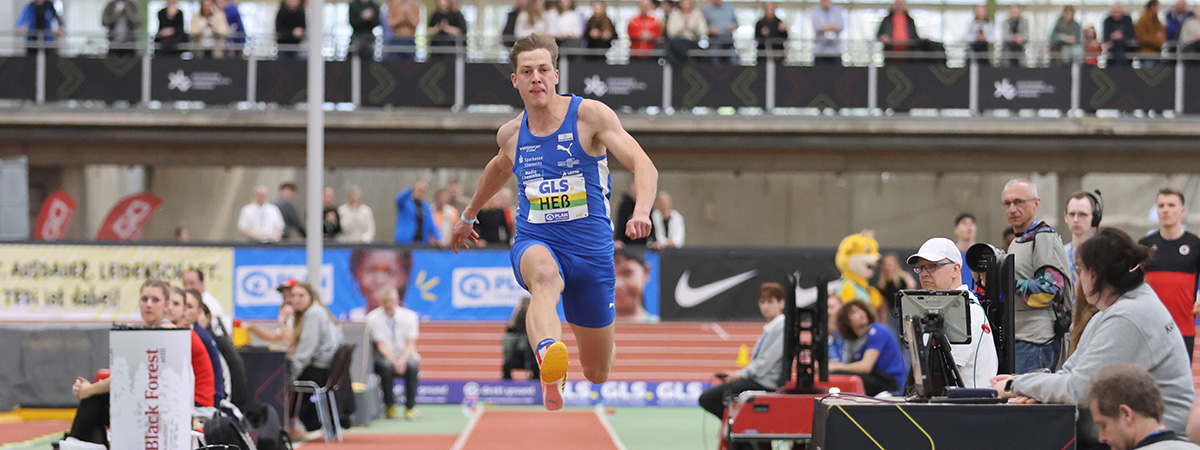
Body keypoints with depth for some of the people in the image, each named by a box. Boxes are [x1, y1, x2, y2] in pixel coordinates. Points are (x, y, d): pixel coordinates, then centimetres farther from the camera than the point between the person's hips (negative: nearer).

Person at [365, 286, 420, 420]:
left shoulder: (409, 316, -1)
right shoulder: (373, 318, -4)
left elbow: (411, 344, -7)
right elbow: (381, 345, -10)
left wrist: (402, 360, -26)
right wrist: (394, 362, -25)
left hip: (406, 357, 1)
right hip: (385, 357, -1)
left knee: (412, 365, -34)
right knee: (387, 365, -37)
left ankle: (410, 408, -23)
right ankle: (390, 406, -20)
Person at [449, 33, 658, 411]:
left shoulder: (590, 116, -10)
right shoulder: (511, 134, 4)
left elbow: (644, 166, -19)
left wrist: (641, 212, -39)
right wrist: (468, 215, 42)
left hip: (591, 249, -1)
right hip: (534, 243, 1)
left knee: (597, 374, 11)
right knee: (545, 275, -41)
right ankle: (549, 362, -68)